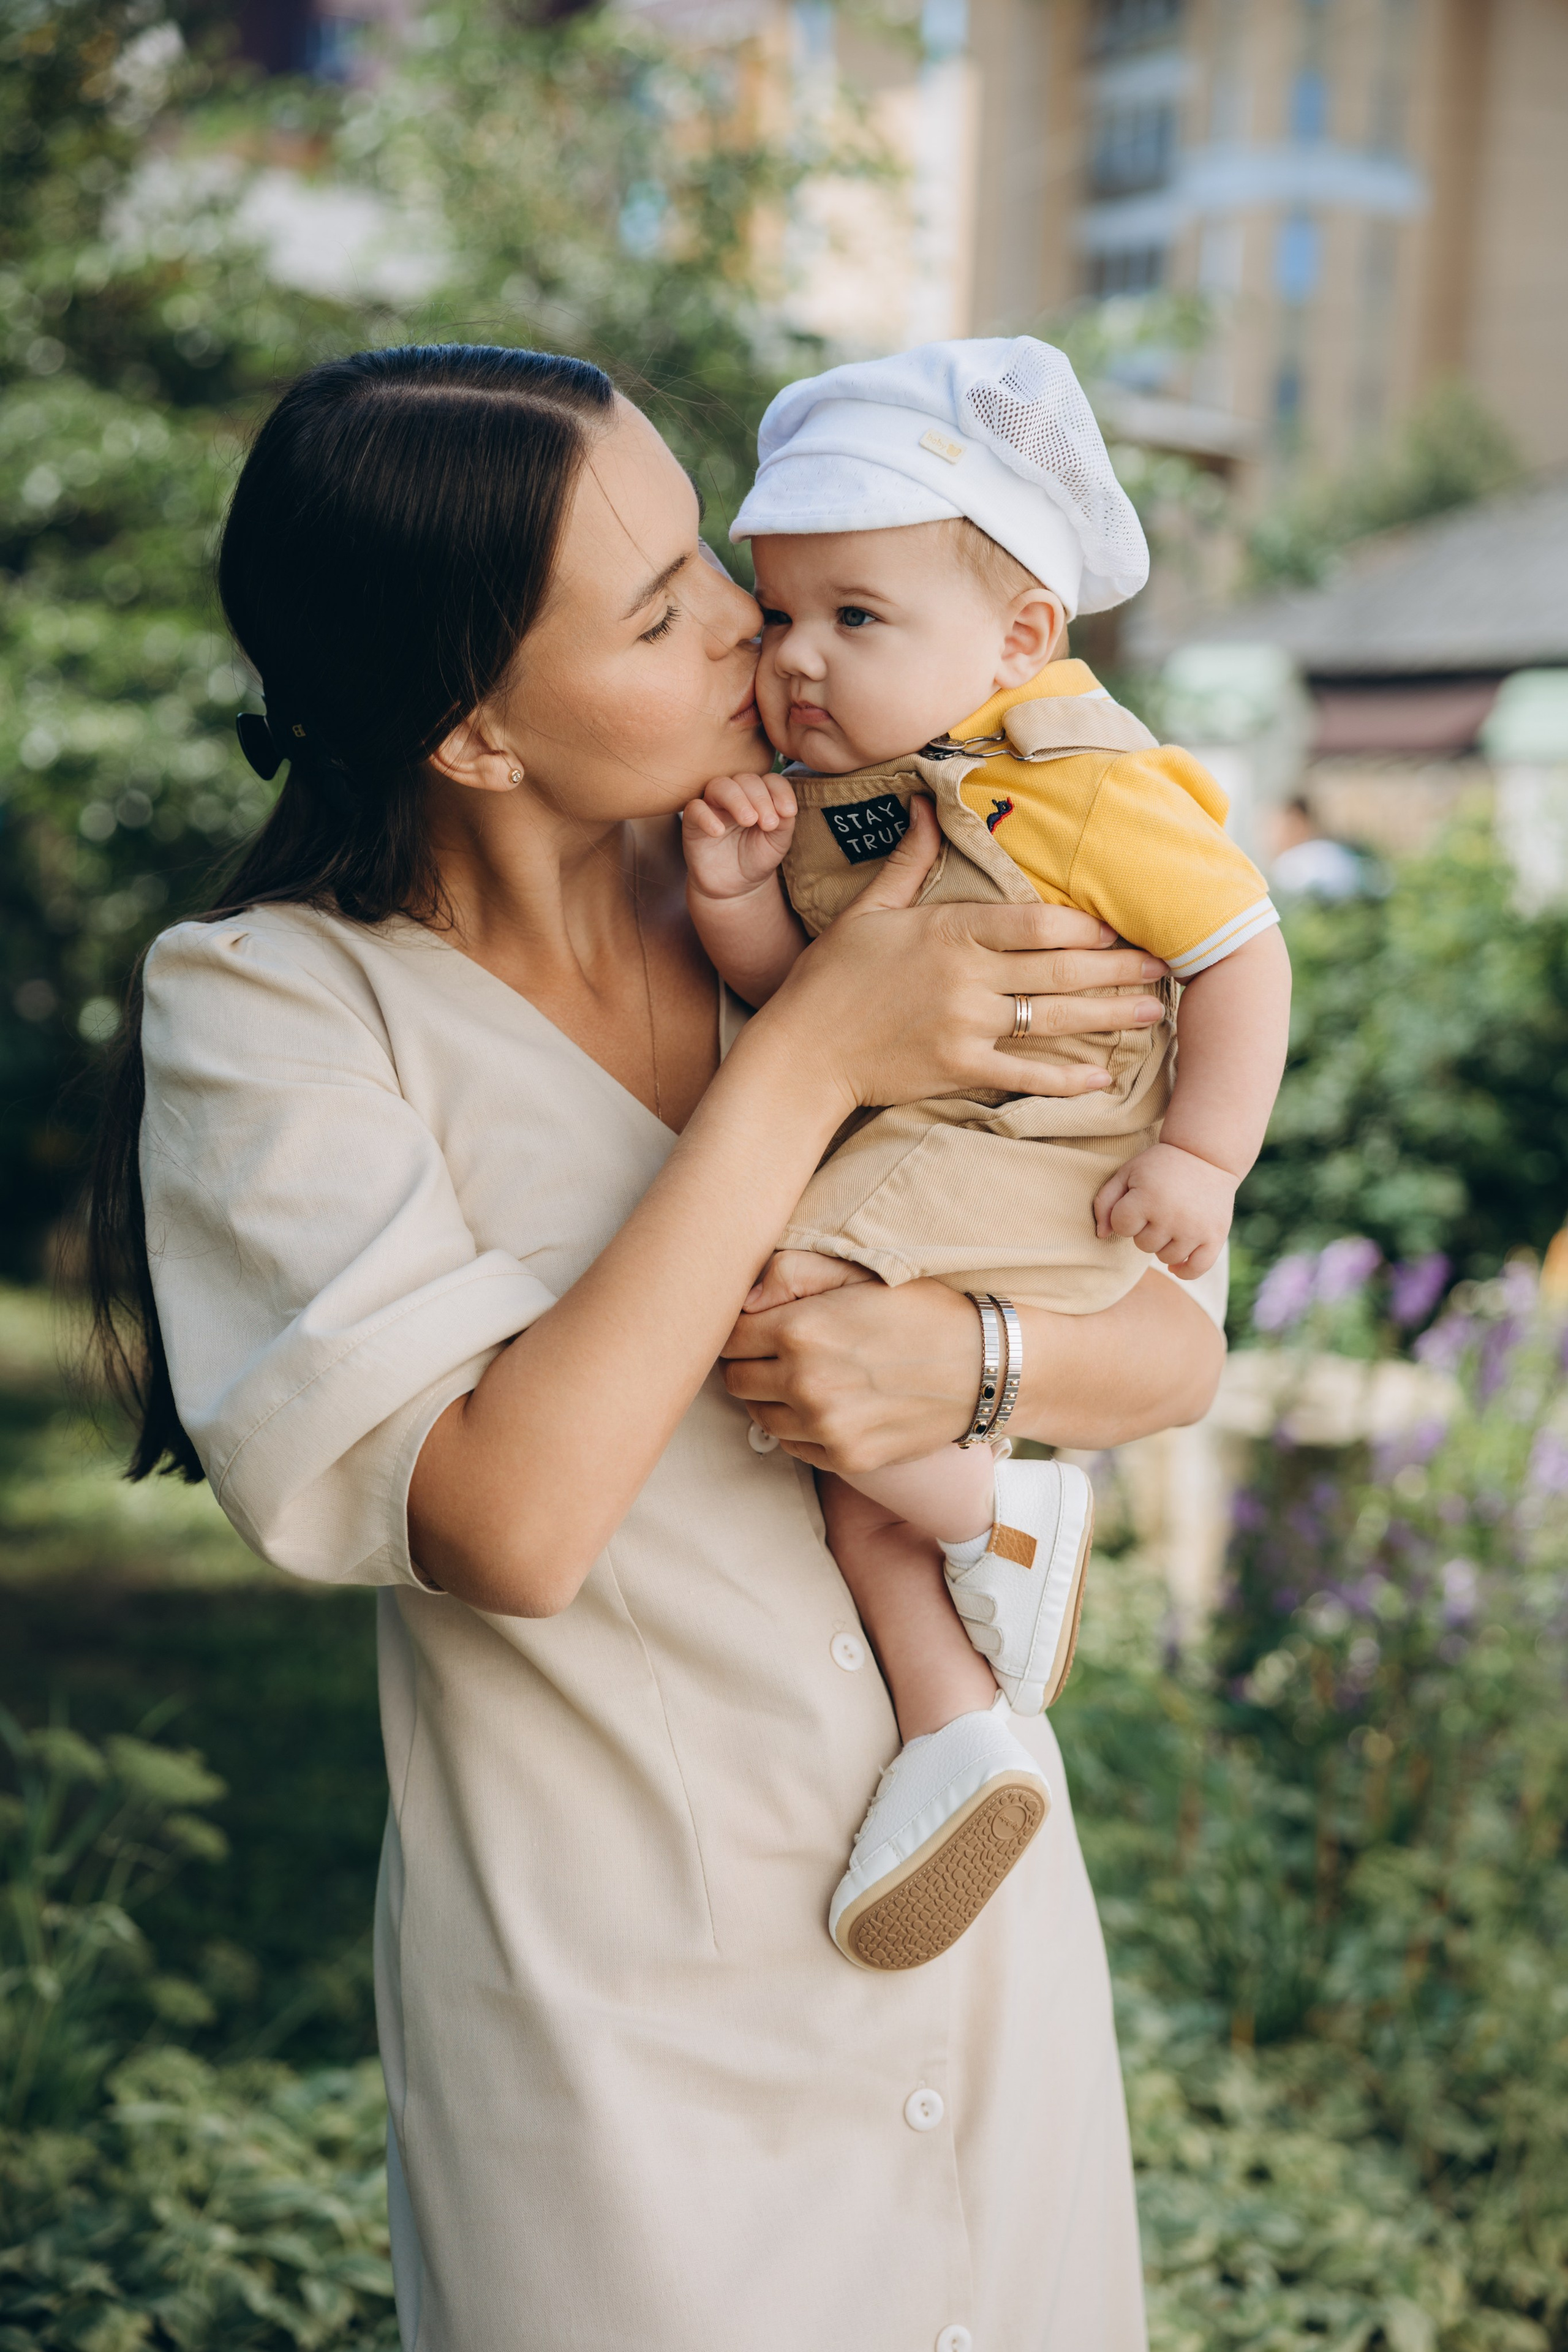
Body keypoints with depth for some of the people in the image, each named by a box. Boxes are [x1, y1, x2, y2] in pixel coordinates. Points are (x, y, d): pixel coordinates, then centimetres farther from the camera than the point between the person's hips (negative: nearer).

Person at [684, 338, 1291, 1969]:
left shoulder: (1086, 785, -11)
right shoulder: (827, 791, 10)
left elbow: (1243, 948, -8)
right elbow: (787, 994, 9)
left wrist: (1203, 1156, -13)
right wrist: (737, 897, -11)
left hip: (1028, 1162, -8)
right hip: (892, 1161, 8)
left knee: (786, 1311, -26)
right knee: (857, 1480, 4)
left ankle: (1013, 1517, -7)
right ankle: (956, 1742, 13)